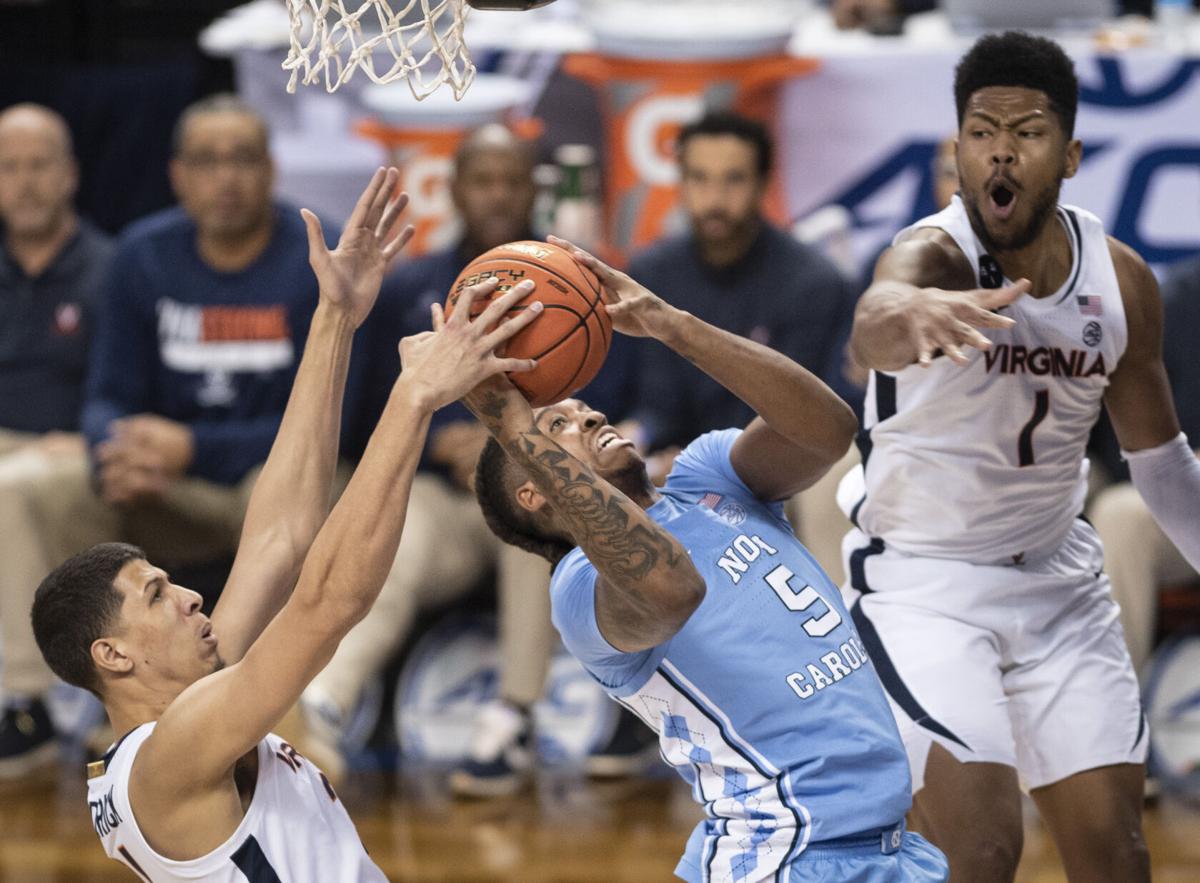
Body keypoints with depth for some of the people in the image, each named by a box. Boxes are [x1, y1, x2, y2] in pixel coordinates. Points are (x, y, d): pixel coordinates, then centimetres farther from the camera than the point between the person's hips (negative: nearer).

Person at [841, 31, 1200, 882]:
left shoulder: (1121, 280, -6)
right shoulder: (934, 254, -23)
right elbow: (872, 325, -51)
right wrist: (910, 316, -74)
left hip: (1059, 577, 5)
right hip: (923, 579, -5)